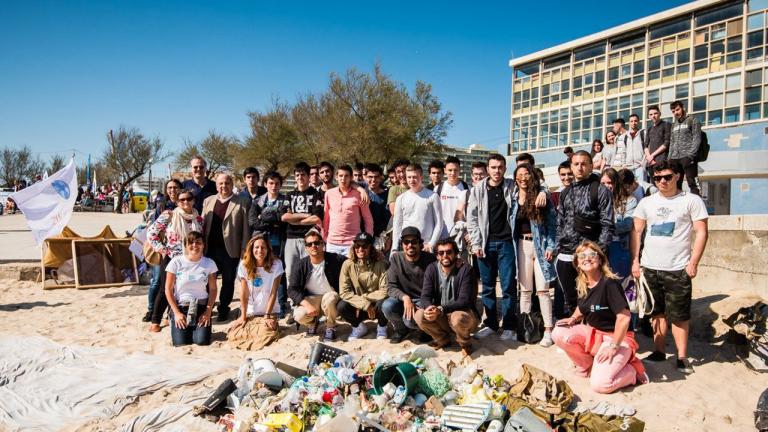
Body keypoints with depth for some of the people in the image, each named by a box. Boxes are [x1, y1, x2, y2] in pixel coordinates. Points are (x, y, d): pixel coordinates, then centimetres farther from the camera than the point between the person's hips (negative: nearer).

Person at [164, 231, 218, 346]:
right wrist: (176, 313, -8)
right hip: (180, 307, -1)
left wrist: (208, 311, -8)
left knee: (202, 341, -14)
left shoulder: (209, 263, -4)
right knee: (180, 342, -10)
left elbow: (212, 290, 1)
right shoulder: (176, 262, -8)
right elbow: (168, 290, -4)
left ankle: (198, 328, 21)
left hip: (201, 307, 1)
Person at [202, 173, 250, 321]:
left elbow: (245, 228, -4)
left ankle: (223, 309, 22)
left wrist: (244, 249, -9)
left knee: (228, 281, 8)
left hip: (230, 250, -3)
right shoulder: (208, 201, 12)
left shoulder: (242, 202, -1)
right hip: (210, 249, 3)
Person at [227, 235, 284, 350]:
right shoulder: (244, 265, -9)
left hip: (270, 310, -2)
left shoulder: (276, 264, -14)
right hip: (250, 311, 2)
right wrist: (243, 316, -7)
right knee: (233, 334, -13)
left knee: (266, 334, -24)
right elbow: (244, 293, -8)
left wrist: (267, 316, -12)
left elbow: (273, 293, -12)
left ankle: (273, 325, 7)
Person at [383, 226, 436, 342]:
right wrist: (405, 297, -27)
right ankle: (401, 329, 5)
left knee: (410, 319, -32)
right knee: (387, 306, -28)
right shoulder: (396, 258, -6)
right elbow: (391, 287, -9)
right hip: (403, 299, 3)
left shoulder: (430, 259, -12)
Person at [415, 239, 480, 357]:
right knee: (419, 315, -21)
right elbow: (425, 296, -9)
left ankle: (465, 343, -2)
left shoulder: (465, 270, -17)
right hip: (440, 317, 4)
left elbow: (464, 301, -23)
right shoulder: (431, 269, -5)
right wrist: (429, 307, -34)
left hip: (463, 313, -4)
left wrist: (441, 310, -37)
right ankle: (443, 340, 8)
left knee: (457, 318, -37)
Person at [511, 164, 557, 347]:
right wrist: (511, 246, 3)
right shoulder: (513, 198, 7)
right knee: (525, 290, 9)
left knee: (542, 290, -4)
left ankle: (548, 330, 4)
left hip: (540, 244, -3)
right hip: (522, 245, 3)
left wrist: (550, 246, -9)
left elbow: (552, 223, -1)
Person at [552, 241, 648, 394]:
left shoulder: (610, 284, -22)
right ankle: (588, 366, 7)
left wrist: (613, 346, -23)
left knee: (599, 384, -22)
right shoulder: (583, 285, 2)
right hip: (592, 333, 7)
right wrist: (573, 318, 0)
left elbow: (624, 317, -25)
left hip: (616, 337, -7)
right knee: (559, 334, -17)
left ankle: (632, 370, 7)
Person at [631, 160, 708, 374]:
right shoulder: (646, 202, 9)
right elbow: (637, 232, 10)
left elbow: (701, 232, -4)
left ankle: (682, 356, 14)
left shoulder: (692, 200, -1)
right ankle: (659, 351, 23)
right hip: (649, 267, 4)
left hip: (677, 269, -3)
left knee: (679, 315, 2)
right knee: (657, 312, 12)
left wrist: (693, 262, -11)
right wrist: (635, 260, 3)